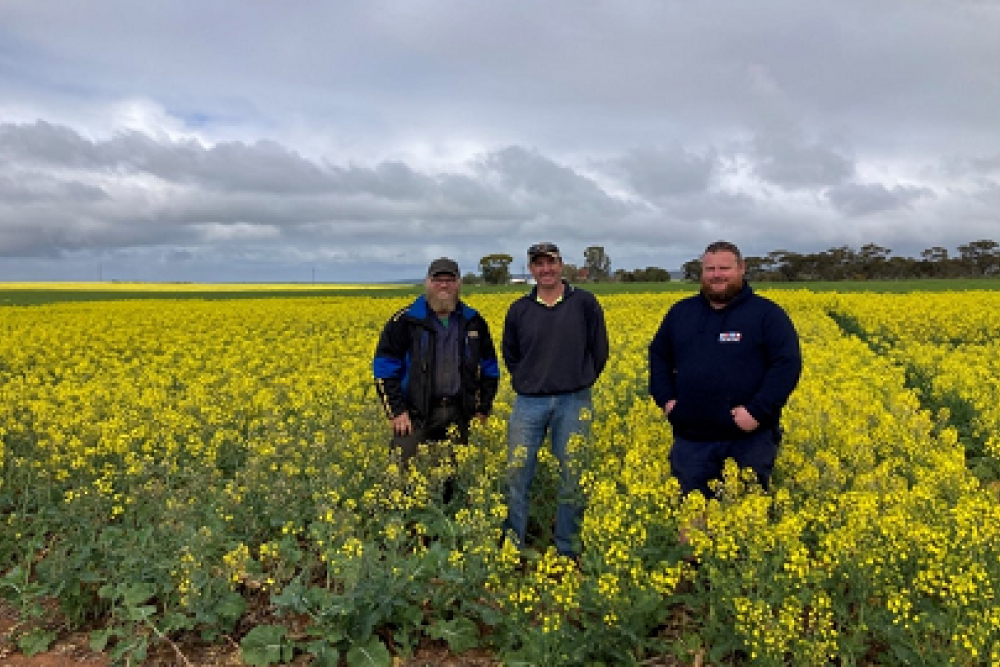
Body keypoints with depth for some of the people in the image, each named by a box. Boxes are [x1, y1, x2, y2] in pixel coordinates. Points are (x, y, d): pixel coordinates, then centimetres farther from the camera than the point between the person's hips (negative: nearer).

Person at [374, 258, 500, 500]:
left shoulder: (474, 322, 9)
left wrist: (483, 409, 10)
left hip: (457, 415, 3)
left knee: (450, 476, 11)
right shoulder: (405, 321, -2)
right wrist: (397, 411, -9)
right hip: (415, 414, -3)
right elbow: (384, 369, -2)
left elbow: (489, 369, 17)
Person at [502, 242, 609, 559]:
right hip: (529, 402, 1)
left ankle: (568, 551, 20)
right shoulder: (519, 310, 6)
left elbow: (599, 350, 6)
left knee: (573, 478, 5)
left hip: (573, 402, -1)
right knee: (516, 475, 0)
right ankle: (512, 548, 14)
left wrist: (578, 382, 6)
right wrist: (530, 382, 10)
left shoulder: (585, 303, 1)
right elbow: (510, 356, 18)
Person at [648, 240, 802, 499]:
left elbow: (788, 364, -8)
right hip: (691, 440, 3)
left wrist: (757, 411, -17)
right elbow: (658, 355, 18)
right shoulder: (681, 312, 11)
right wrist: (665, 398, 3)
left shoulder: (767, 314, -1)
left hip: (749, 439, -3)